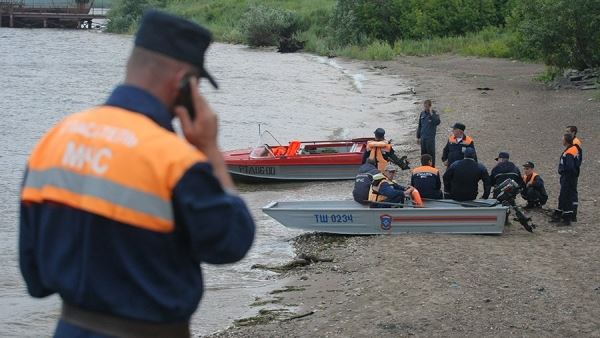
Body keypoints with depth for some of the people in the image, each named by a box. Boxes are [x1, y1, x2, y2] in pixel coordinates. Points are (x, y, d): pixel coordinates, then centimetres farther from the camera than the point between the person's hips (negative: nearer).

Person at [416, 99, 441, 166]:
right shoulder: (422, 114, 9)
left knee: (431, 153, -3)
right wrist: (418, 137, 17)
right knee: (423, 153, 10)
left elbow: (437, 122, -24)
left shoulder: (434, 113, -5)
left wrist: (431, 114, -24)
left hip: (430, 137, -5)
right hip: (423, 137, 5)